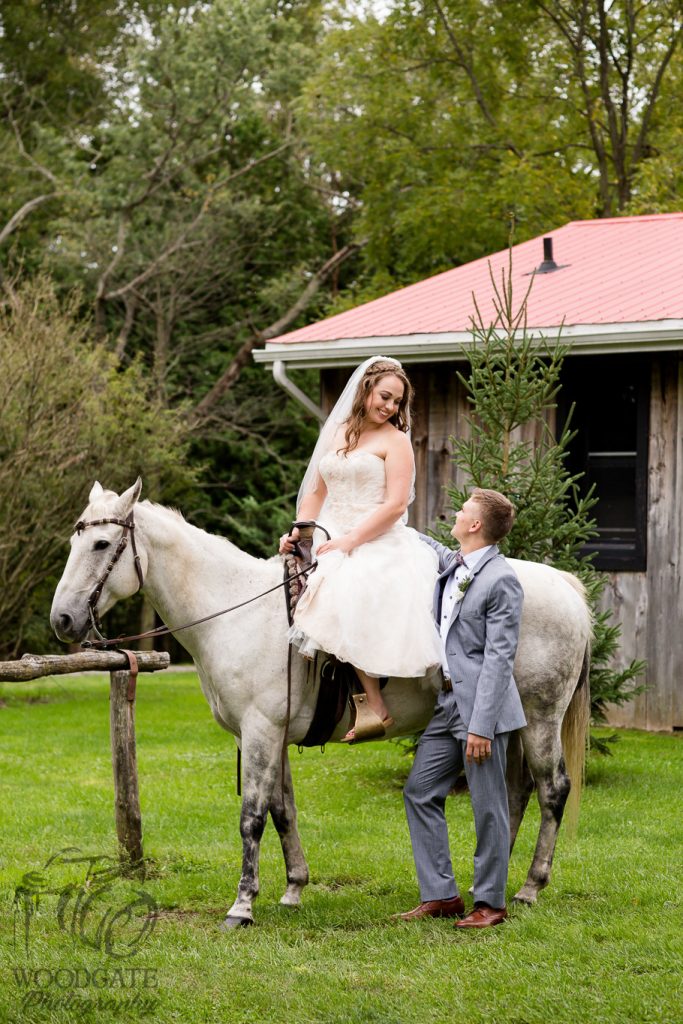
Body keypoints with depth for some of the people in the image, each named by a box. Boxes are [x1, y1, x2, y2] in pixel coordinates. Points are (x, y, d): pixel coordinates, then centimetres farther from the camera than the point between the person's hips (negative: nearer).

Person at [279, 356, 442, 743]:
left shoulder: (395, 440, 0)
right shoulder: (337, 434, 18)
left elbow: (395, 505, -10)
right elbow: (316, 492, 20)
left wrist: (349, 541, -16)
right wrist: (298, 532, 2)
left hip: (379, 544, -7)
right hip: (332, 542, 7)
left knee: (345, 591, -33)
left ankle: (376, 709, -28)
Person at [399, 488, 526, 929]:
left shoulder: (501, 581, -14)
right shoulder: (450, 564, 10)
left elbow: (498, 658, -17)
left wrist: (481, 726, -21)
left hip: (481, 708, -9)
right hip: (447, 705, 9)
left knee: (488, 806, 0)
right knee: (420, 792, 9)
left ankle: (490, 902, 10)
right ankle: (440, 895, 16)